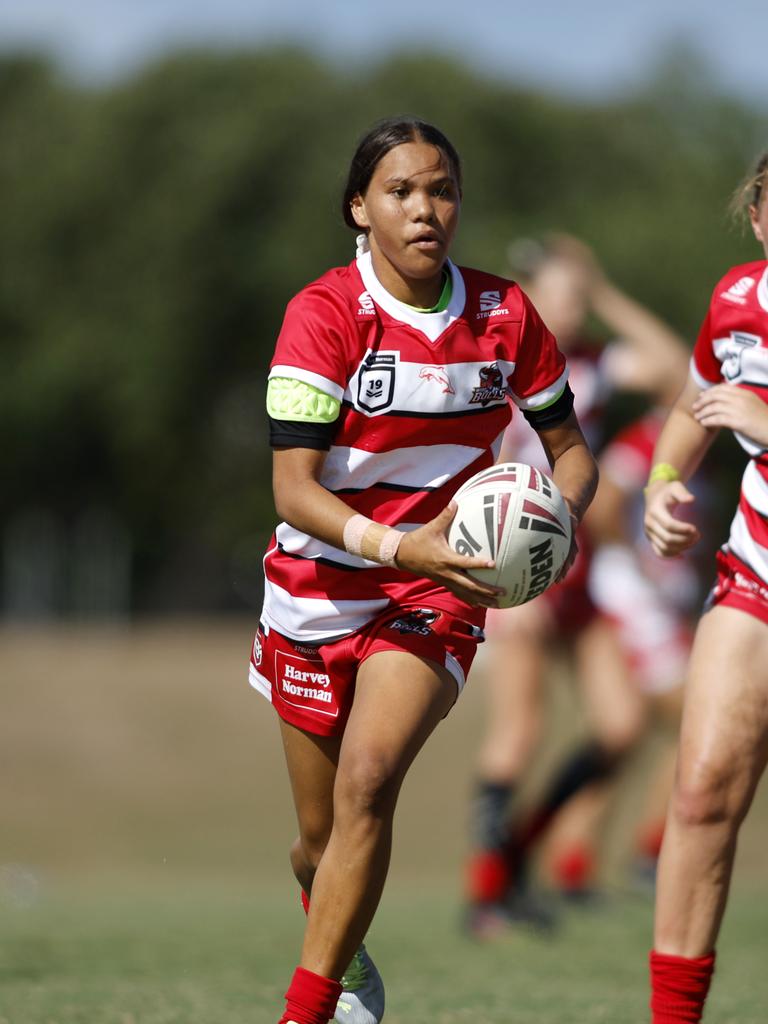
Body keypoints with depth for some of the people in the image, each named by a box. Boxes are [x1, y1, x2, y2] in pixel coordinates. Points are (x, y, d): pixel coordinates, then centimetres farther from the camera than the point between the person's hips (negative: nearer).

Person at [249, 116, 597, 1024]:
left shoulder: (504, 314, -5)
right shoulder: (325, 312, -15)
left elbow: (571, 451, 7)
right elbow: (293, 489, -20)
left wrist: (554, 514, -16)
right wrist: (399, 547, -36)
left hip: (442, 587, 1)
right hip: (322, 585, -1)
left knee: (368, 783, -23)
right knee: (321, 835, 10)